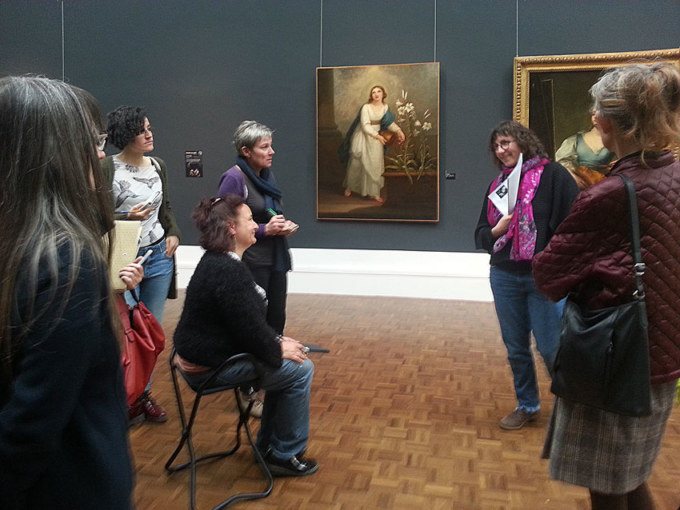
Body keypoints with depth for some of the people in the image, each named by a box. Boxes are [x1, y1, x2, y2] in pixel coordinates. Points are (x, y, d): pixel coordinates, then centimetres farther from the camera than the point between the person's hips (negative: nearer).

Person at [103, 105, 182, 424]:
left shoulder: (157, 165, 8)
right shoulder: (108, 168, -10)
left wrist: (174, 233, 3)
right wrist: (127, 217, -22)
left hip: (158, 256, 6)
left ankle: (144, 394, 27)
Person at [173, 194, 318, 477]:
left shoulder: (217, 261, 9)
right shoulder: (229, 271, -25)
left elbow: (251, 319, 14)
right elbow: (249, 328, -24)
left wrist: (277, 341, 6)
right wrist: (278, 350, -7)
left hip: (206, 352, 10)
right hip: (211, 366, -10)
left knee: (285, 363, 17)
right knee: (300, 370, -5)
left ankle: (268, 445, 28)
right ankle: (286, 455, 10)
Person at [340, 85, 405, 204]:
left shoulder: (385, 107, -2)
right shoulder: (366, 107, -18)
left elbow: (389, 122, -2)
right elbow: (365, 126, -20)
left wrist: (398, 130, -20)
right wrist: (378, 136, -23)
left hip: (376, 136, 4)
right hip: (363, 137, -4)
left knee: (375, 165, 2)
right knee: (356, 163, 8)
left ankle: (374, 193, 7)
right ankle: (349, 187, 27)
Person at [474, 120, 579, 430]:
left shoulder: (552, 175, -5)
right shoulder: (497, 184, 12)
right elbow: (480, 235, 13)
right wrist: (496, 230, -9)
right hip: (504, 277, 5)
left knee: (551, 348, -1)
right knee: (516, 349, 13)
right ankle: (527, 406, 31)